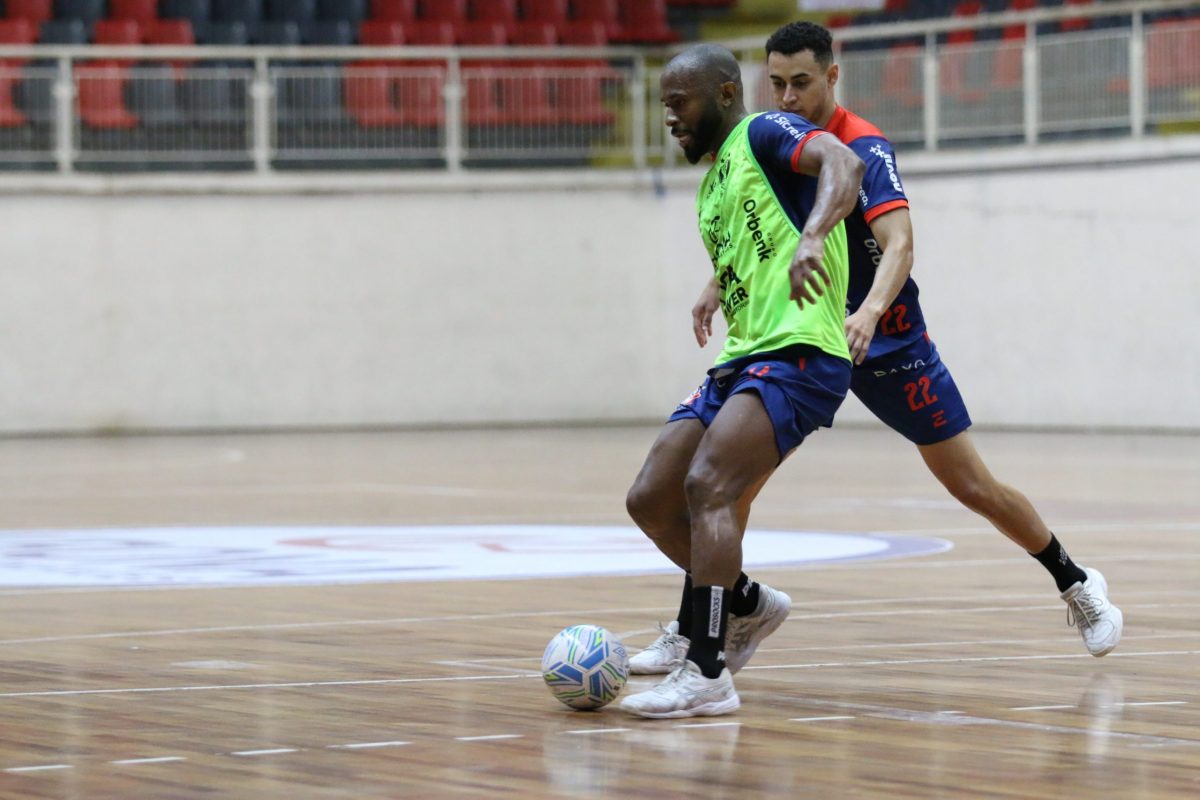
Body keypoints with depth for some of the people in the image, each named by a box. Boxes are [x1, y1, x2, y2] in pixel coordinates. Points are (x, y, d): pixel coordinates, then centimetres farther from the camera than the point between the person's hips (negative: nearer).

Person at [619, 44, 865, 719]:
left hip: (797, 355, -10)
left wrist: (812, 238, -40)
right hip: (743, 360, 10)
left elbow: (843, 164, -23)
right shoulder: (713, 180, 24)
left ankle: (707, 675, -26)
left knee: (708, 486, -24)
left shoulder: (765, 134, -3)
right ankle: (748, 606, 25)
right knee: (650, 500, 6)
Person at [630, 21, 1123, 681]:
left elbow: (899, 243, -34)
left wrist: (870, 311, -51)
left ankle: (1076, 584, 24)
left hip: (887, 345, -5)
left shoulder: (864, 149, -19)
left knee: (973, 487, 1)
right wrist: (719, 285, 8)